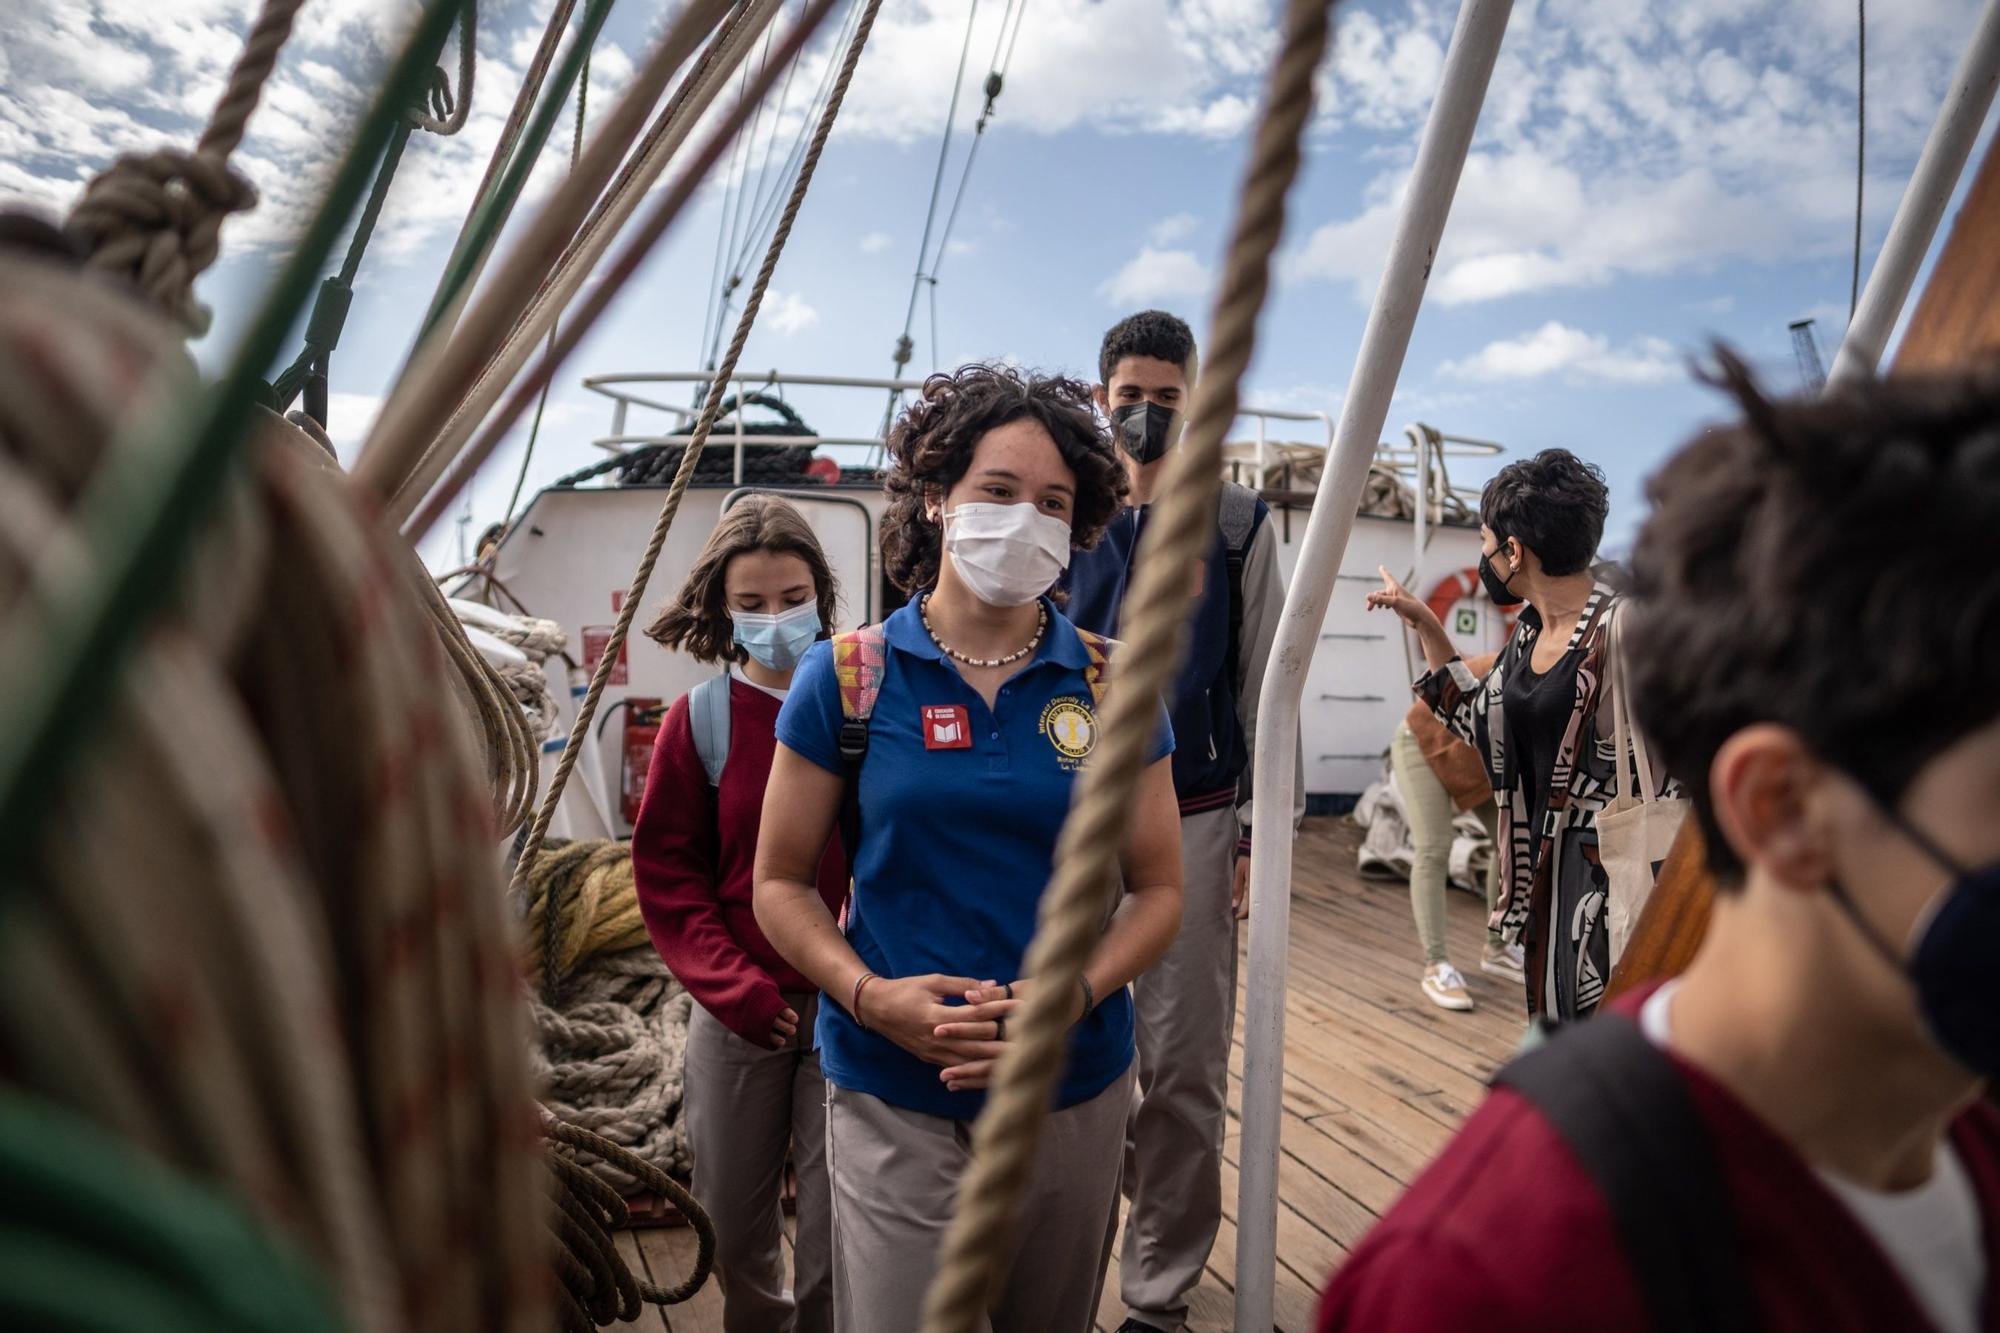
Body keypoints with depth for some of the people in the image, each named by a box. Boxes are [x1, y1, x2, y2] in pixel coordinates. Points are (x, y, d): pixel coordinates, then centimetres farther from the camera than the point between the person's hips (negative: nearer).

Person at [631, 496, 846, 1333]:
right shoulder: (700, 719, -3)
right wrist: (733, 986, -7)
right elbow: (666, 870, 1)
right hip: (739, 1012, 2)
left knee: (837, 1221, 5)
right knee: (735, 1217, 18)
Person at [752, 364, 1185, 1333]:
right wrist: (872, 996, -17)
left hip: (1075, 1096, 2)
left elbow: (1159, 890, 1)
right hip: (893, 1105, -1)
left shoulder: (1110, 686, -2)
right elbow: (780, 884, -1)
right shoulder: (848, 678, -6)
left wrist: (1071, 995, -16)